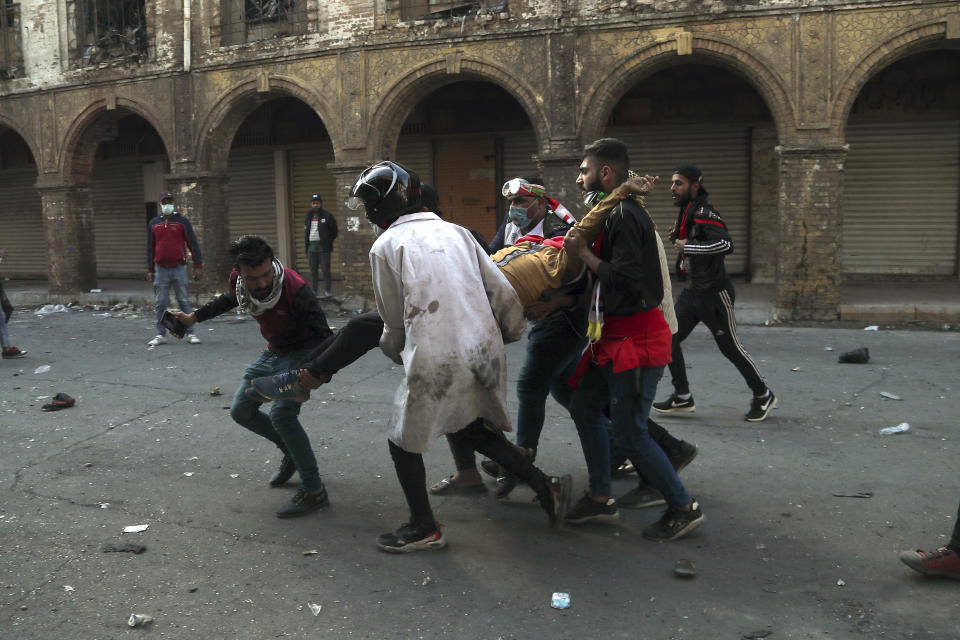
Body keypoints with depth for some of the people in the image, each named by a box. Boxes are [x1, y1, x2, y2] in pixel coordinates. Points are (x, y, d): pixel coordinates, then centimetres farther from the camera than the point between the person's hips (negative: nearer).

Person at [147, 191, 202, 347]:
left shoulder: (182, 221, 3)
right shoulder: (153, 224, 11)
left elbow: (193, 244, 2)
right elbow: (150, 248, 16)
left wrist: (198, 266, -3)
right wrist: (150, 270, 12)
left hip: (179, 269, -2)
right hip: (161, 270, 2)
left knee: (184, 302, -1)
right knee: (160, 303, 3)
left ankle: (190, 334, 4)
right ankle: (161, 335, 10)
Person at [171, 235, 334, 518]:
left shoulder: (295, 288, -32)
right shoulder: (238, 280, -12)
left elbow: (322, 333, -26)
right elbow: (230, 299, 14)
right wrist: (194, 317, 20)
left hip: (302, 352, -8)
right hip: (273, 352, 8)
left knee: (281, 414, -25)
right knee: (241, 411, 11)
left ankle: (314, 492, -15)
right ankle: (291, 452, 31)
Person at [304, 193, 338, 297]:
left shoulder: (327, 216, 0)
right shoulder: (308, 216, 14)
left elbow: (334, 232, 2)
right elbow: (306, 231, 19)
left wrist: (328, 241, -4)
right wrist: (306, 246, 10)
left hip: (324, 247, -4)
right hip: (311, 246, 5)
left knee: (326, 269, -4)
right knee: (313, 270, 7)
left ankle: (327, 290, 2)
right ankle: (313, 290, 13)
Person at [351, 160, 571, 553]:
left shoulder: (386, 246, 0)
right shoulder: (455, 231, 12)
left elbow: (395, 320, 8)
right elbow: (503, 292, 9)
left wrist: (393, 349, 28)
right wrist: (511, 332, 25)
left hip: (434, 359, -6)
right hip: (484, 350, 6)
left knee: (404, 440, 14)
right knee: (467, 426, 25)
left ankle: (424, 528, 25)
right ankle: (544, 486, 21)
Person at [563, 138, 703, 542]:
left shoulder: (624, 216, -18)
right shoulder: (615, 213, 15)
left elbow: (624, 278, -27)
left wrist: (583, 253, -17)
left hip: (636, 338, -11)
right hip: (615, 336, 11)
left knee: (628, 434, -5)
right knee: (585, 406, 16)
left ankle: (684, 508, 11)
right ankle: (600, 498, 26)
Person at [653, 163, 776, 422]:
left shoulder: (704, 213, -18)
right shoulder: (687, 213, 11)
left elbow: (725, 244, -31)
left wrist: (688, 246, -25)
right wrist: (678, 236, 9)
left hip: (715, 293, -9)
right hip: (694, 291, 9)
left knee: (730, 347, 0)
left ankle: (764, 396, 19)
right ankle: (682, 397, 14)